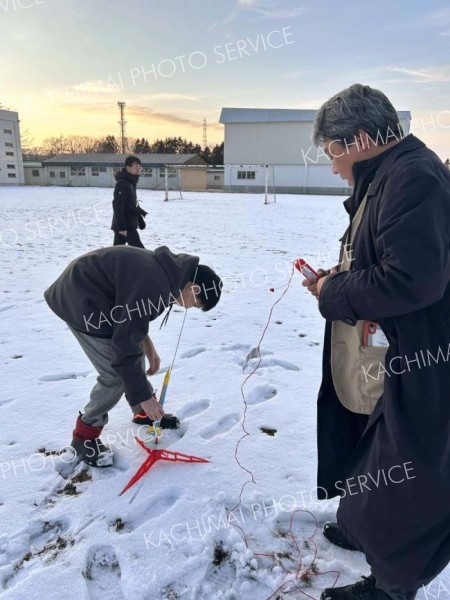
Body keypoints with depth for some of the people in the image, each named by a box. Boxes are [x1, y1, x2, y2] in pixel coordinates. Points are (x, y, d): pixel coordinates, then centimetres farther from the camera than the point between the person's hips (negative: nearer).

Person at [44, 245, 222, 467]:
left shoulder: (166, 269, 1)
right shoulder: (153, 287, -30)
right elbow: (125, 345, -27)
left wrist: (146, 343, 5)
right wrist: (144, 397, -18)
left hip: (94, 294, 10)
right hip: (81, 301, -10)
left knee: (135, 351, 16)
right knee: (116, 374, -8)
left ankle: (143, 413, 35)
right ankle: (85, 434, 13)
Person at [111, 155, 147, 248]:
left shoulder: (131, 182, 14)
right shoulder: (122, 184, -16)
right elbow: (117, 206, -21)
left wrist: (140, 219, 19)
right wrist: (122, 227, -24)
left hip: (129, 224, 9)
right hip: (126, 226, -9)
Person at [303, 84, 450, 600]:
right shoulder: (386, 178, 12)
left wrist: (333, 293, -17)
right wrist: (336, 281, -1)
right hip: (385, 360, 10)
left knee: (401, 473, 9)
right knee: (372, 457, 26)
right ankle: (363, 528, 50)